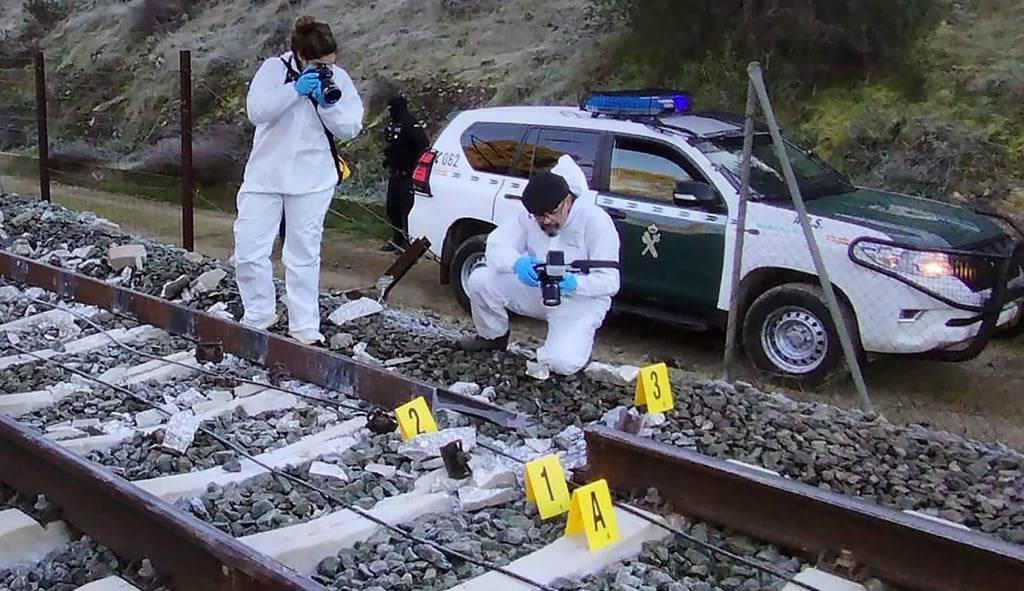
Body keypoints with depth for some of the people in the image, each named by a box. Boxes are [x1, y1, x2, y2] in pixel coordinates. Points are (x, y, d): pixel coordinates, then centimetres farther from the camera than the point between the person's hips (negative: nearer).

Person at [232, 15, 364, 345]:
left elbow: (350, 128, -3)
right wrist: (296, 89, -25)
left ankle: (304, 326, 11)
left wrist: (328, 104, -20)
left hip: (311, 180, 0)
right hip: (265, 175, 0)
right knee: (249, 250, -1)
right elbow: (255, 111, -17)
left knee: (303, 255, 4)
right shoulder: (274, 68, -4)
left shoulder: (338, 79, -1)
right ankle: (259, 314, 19)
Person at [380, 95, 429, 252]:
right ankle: (397, 239, 23)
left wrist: (412, 164, -20)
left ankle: (409, 240, -6)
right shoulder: (392, 124, 13)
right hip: (394, 173, 10)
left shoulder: (411, 126, -15)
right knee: (393, 208, 13)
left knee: (406, 208, -11)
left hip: (406, 174, -10)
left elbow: (424, 145, -24)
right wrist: (388, 161, 17)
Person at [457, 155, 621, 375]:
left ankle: (578, 340, 10)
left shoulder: (595, 220, -21)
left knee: (562, 363, -29)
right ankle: (493, 338, 12)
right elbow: (496, 245, -16)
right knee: (479, 280, -16)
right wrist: (517, 263, -39)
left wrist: (573, 283, -41)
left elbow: (610, 281, -22)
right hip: (537, 291, 4)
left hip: (580, 299, -4)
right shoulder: (528, 214, -9)